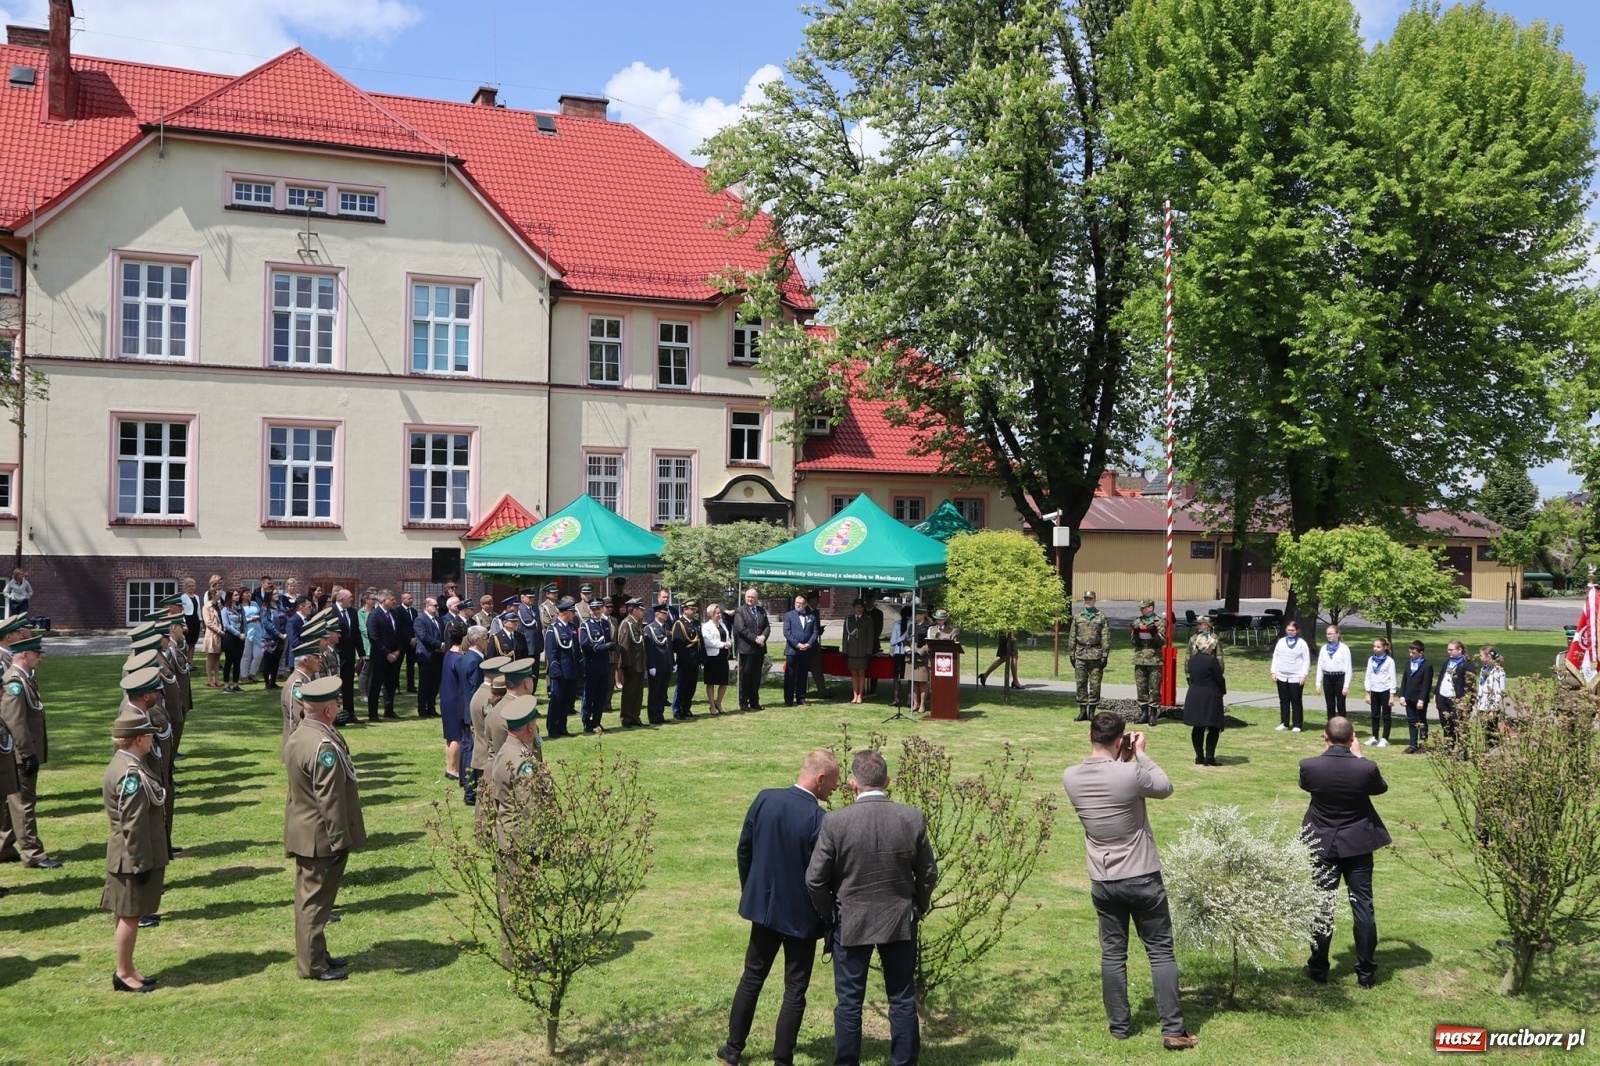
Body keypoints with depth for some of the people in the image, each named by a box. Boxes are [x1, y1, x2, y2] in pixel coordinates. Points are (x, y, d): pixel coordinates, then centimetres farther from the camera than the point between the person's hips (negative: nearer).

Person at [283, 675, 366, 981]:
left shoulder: (297, 737, 7)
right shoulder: (325, 746, -25)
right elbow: (329, 798, -25)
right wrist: (339, 838, -18)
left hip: (303, 832, 10)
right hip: (321, 837, -10)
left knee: (310, 896, 18)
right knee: (316, 899, 0)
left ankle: (316, 955, 29)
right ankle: (313, 965, 9)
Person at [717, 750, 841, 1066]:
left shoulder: (764, 799, -7)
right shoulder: (819, 819, -23)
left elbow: (743, 850, 3)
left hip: (763, 906, 5)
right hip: (801, 915, -5)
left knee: (751, 977, 20)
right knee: (795, 990, 8)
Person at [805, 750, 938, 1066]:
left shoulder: (835, 821, -16)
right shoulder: (913, 818, -10)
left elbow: (815, 879, -11)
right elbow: (928, 874, -2)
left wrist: (830, 914, 6)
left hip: (850, 923, -2)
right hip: (900, 921, 2)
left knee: (849, 1001, 10)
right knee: (902, 999, 13)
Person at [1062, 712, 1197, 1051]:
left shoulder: (1070, 778, -8)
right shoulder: (1131, 774, -22)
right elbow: (1166, 787, -2)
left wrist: (1122, 762, 8)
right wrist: (1140, 754, 4)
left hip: (1102, 882, 4)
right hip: (1143, 878, -3)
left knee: (1112, 953, 14)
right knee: (1161, 952, 7)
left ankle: (1119, 1025, 21)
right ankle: (1173, 1030, 9)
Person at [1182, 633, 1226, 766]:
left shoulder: (1192, 660, 5)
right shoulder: (1212, 661, -15)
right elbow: (1219, 679, -10)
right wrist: (1223, 691, 8)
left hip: (1194, 697, 7)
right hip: (1210, 698, -7)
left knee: (1198, 728, 11)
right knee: (1213, 728, 1)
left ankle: (1199, 756, 15)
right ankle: (1209, 757, -1)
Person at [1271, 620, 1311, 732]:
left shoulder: (1301, 643, -1)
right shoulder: (1281, 642, 9)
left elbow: (1306, 660, -3)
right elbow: (1275, 657, 12)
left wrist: (1303, 675, -9)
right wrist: (1274, 671, 4)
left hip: (1296, 677, -4)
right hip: (1282, 676, 4)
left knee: (1296, 701, 1)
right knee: (1284, 701, 9)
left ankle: (1297, 725, 5)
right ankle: (1284, 723, 15)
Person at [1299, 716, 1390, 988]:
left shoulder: (1309, 766, -16)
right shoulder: (1366, 768, -16)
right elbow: (1381, 787, 6)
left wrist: (1328, 753, 9)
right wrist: (1359, 756, 9)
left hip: (1322, 845, 0)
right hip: (1357, 845, 0)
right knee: (1363, 907, 7)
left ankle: (1318, 969, 16)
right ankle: (1366, 972, 12)